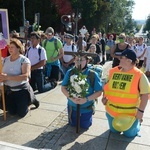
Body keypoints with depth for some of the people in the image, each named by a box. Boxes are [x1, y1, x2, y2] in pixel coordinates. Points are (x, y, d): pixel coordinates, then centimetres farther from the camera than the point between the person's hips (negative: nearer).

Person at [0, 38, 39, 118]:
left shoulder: (24, 60, -17)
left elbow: (25, 76, -28)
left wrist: (8, 77, -33)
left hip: (21, 90, -5)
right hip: (8, 90, 5)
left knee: (21, 113, 5)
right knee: (12, 112, 14)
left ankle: (31, 100, 32)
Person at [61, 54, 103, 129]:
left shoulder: (93, 74, -20)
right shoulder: (70, 72, -12)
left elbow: (99, 92, -14)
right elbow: (63, 88, -7)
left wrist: (86, 99, -26)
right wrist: (71, 98, -23)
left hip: (87, 108, -2)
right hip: (72, 107, 2)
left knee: (85, 126, 17)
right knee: (72, 124, 22)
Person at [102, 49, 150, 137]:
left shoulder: (139, 75, -17)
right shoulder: (113, 71, -4)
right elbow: (107, 86, 10)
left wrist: (141, 110, -17)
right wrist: (104, 97, -1)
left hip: (130, 113, -4)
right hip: (112, 110, 4)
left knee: (129, 134, 16)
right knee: (114, 131, 22)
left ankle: (137, 122, 44)